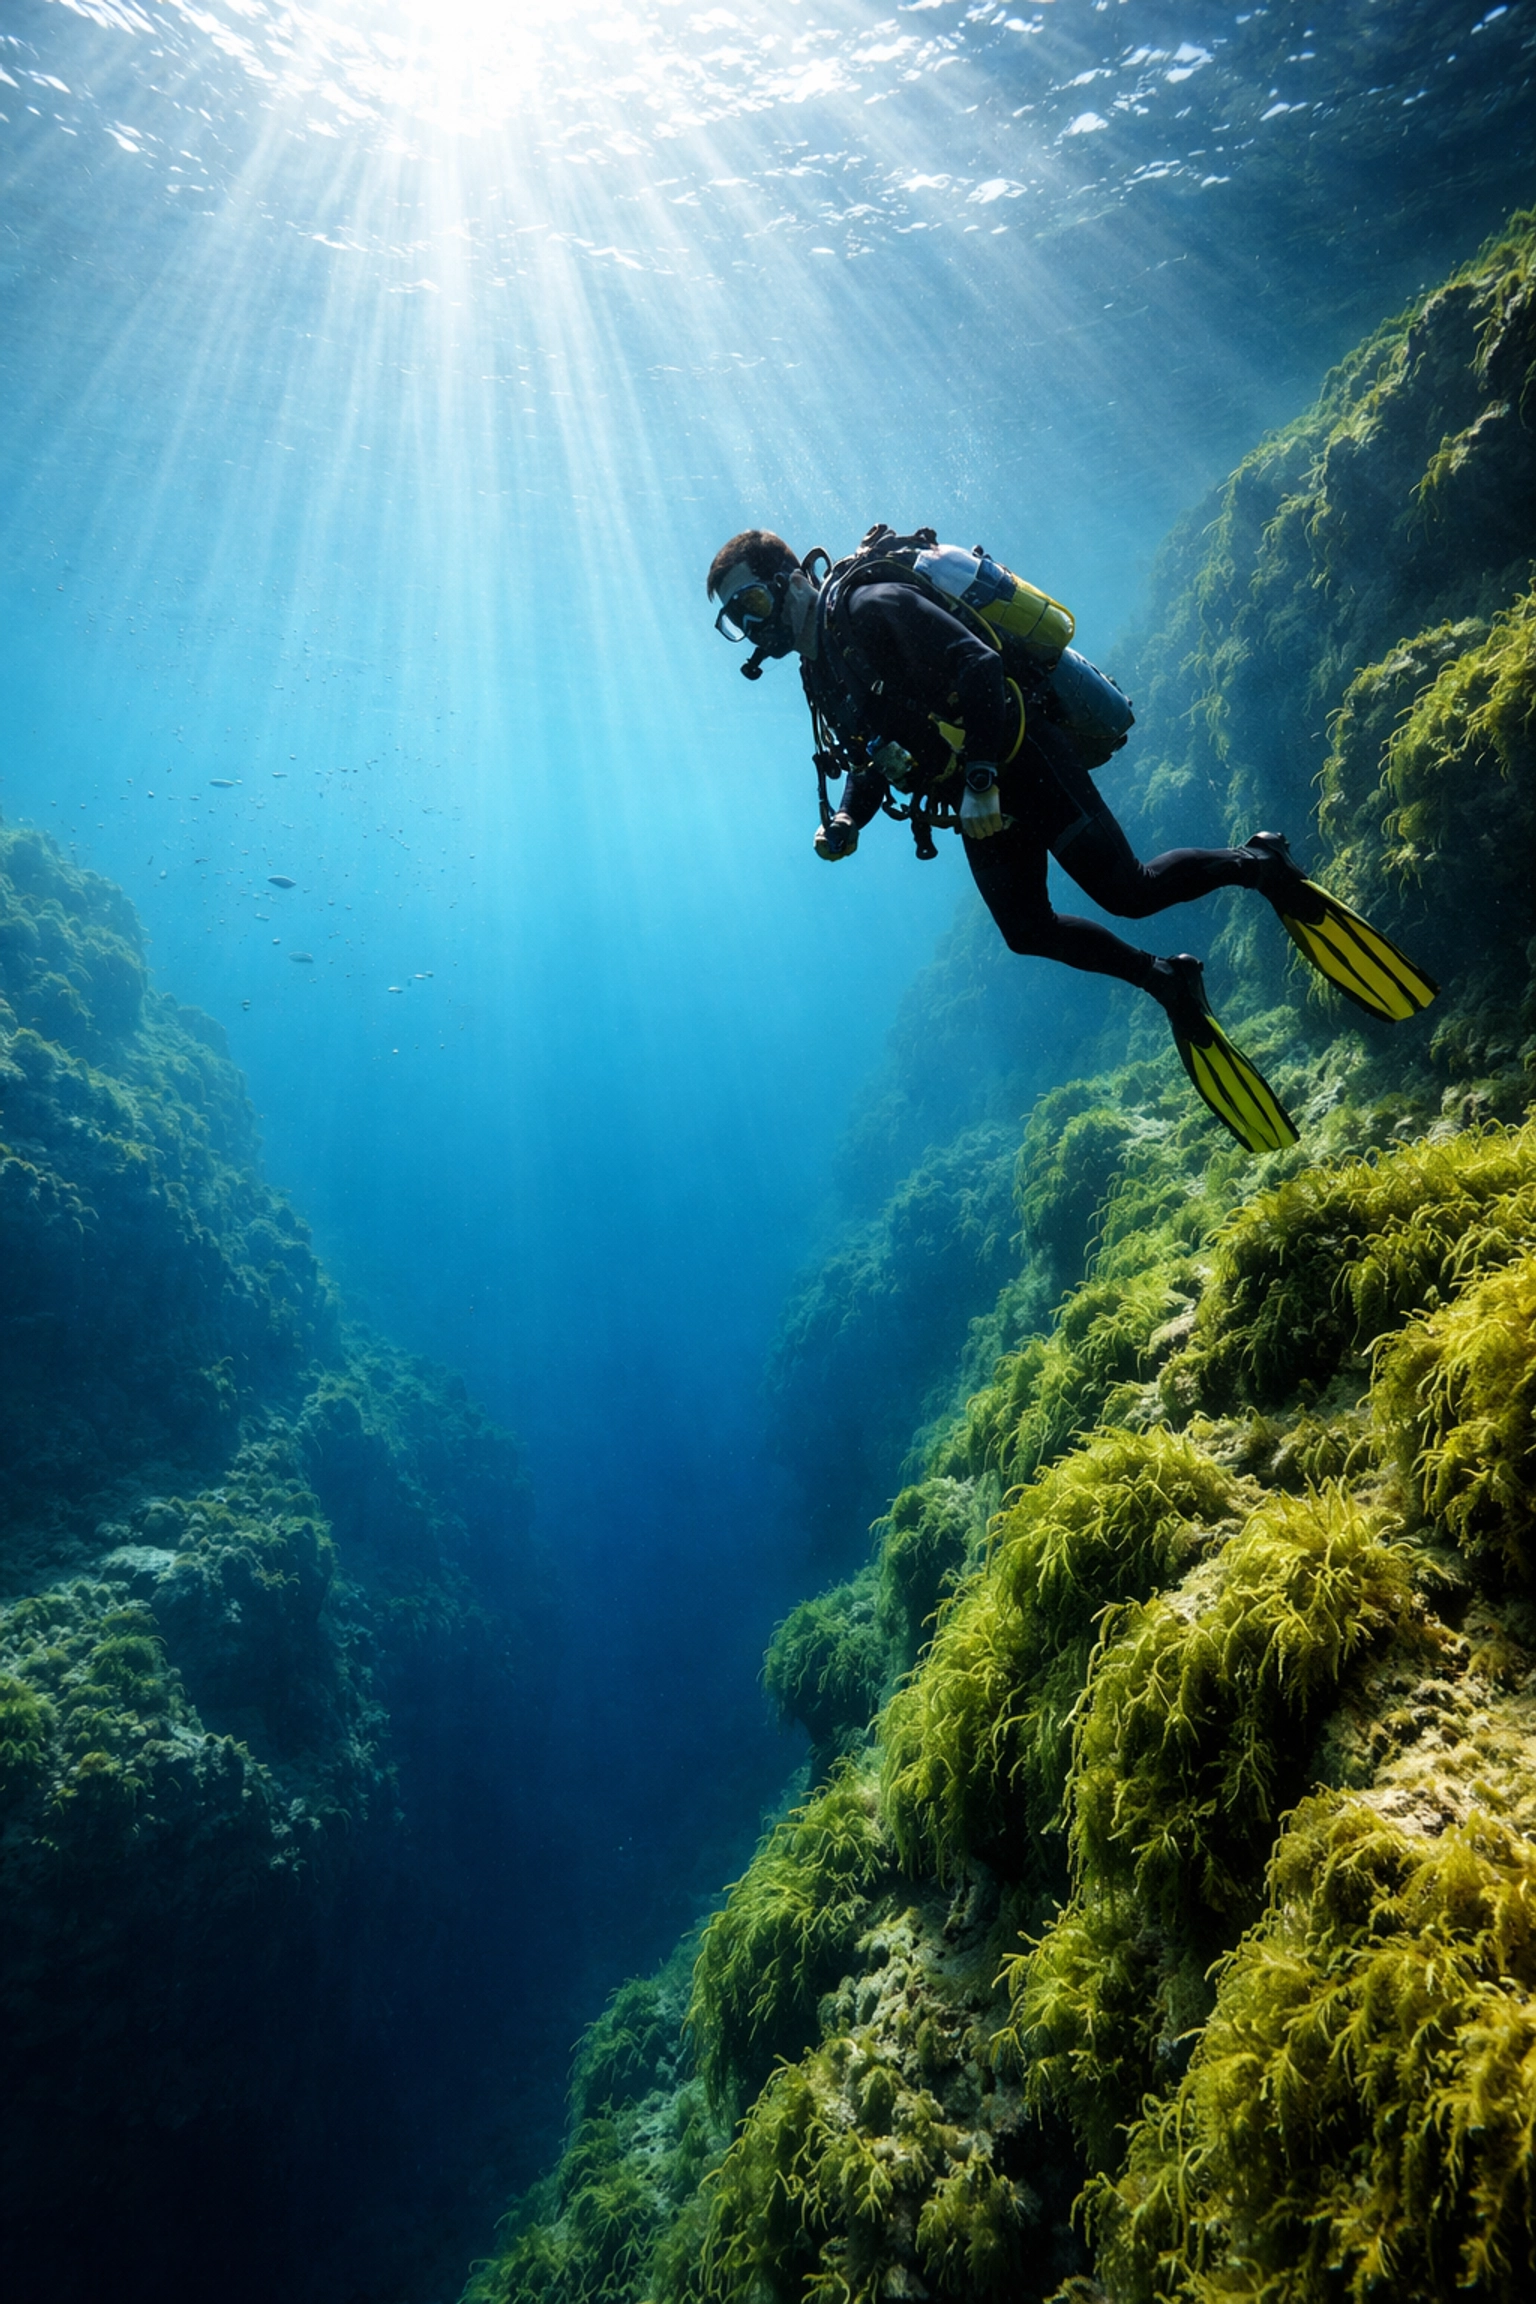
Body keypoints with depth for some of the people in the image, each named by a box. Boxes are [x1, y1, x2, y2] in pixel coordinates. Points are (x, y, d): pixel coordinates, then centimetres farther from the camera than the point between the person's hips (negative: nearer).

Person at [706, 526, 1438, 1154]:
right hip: (978, 797, 9)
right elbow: (876, 753, 18)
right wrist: (843, 820, -1)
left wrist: (982, 779, -30)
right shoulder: (821, 665, 15)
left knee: (1125, 890, -15)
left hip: (1023, 754, -9)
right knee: (1028, 929, 2)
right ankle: (1164, 980, 16)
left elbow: (979, 668, -24)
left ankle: (1260, 865, 8)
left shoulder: (870, 605, -14)